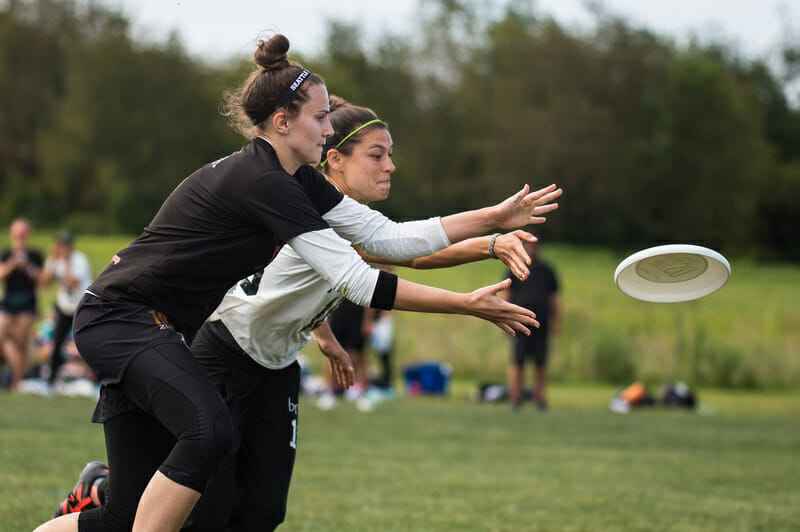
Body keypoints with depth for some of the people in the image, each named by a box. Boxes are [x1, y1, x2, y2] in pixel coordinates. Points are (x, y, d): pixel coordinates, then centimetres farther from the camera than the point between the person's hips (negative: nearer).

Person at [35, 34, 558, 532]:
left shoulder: (296, 180, 7)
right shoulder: (263, 183, -22)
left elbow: (387, 235, 7)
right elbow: (356, 281, -24)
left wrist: (494, 218, 4)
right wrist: (467, 305, -21)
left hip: (151, 329, 10)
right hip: (119, 318, -10)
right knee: (211, 430, -33)